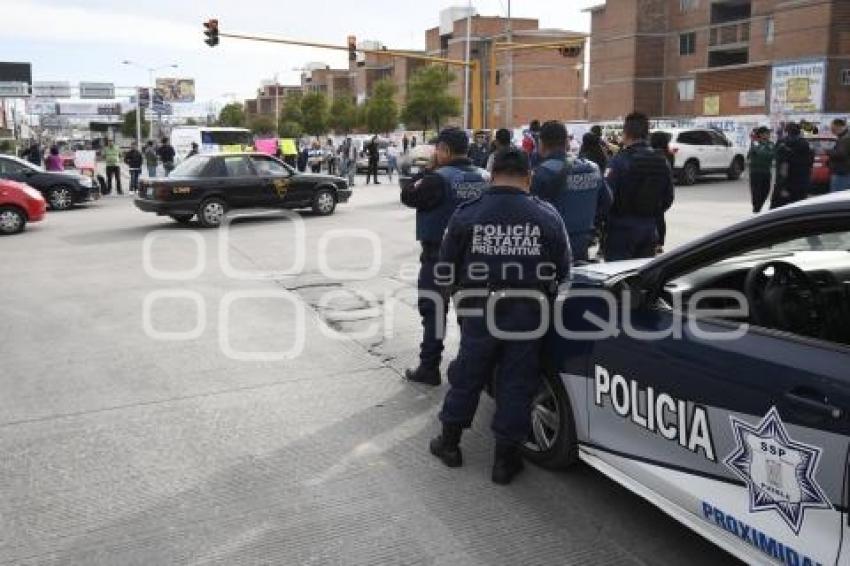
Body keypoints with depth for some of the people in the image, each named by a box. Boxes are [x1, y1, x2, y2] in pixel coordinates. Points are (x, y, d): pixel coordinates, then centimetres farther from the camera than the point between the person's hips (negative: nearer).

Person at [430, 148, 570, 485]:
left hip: (479, 314, 0)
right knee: (517, 384, 10)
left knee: (467, 376, 17)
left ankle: (449, 442, 31)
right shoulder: (548, 217, -5)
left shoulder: (467, 215, -6)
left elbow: (446, 269, 0)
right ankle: (506, 459, 19)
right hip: (529, 317, 0)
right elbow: (563, 272, 1)